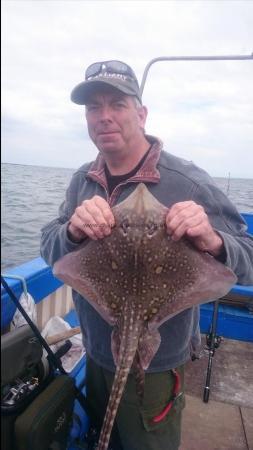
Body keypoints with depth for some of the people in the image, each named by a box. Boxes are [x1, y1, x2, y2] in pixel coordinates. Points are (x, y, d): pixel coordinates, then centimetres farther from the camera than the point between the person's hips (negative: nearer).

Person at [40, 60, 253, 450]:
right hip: (95, 356, 5)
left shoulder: (187, 182, -22)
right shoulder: (83, 180, -5)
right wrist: (72, 232, -30)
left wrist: (213, 243, -40)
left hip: (156, 369, -5)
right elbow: (50, 252, -8)